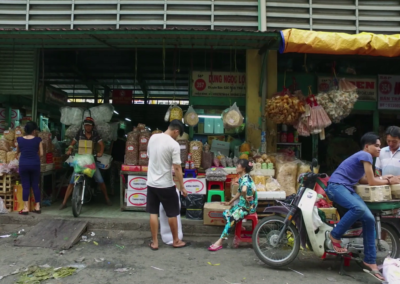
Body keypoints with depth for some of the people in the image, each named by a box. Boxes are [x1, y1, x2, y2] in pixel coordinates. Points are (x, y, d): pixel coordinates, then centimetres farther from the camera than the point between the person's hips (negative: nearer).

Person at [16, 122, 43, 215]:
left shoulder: (20, 140, 1)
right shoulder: (38, 140, -4)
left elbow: (17, 152, 16)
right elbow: (41, 154, -3)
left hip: (23, 164, 1)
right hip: (35, 164, 0)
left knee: (25, 186, 5)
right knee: (35, 185, 9)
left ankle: (26, 208, 5)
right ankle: (37, 207, 14)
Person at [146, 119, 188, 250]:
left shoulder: (153, 138, 2)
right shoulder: (174, 145, -16)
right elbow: (177, 168, -17)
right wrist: (182, 187, -8)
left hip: (151, 183, 6)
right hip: (166, 185, -5)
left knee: (153, 213, 12)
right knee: (172, 214, 10)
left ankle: (154, 242, 19)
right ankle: (176, 241, 23)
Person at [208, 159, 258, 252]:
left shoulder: (245, 178, -21)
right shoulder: (242, 178, 10)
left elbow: (244, 190, -44)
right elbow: (239, 192, 20)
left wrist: (245, 198, -26)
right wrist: (229, 202, 23)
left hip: (249, 206, -10)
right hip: (242, 204, 10)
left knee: (231, 219, -22)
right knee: (226, 213, 2)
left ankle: (219, 242, -21)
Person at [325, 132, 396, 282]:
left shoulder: (363, 156, 22)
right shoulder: (365, 155, -8)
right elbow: (371, 182, -5)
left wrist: (382, 178, 24)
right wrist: (388, 181, 12)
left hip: (347, 188, 10)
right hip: (336, 186, -10)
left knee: (369, 219, -3)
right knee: (359, 208, -36)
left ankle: (370, 261, 2)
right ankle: (335, 235, -16)